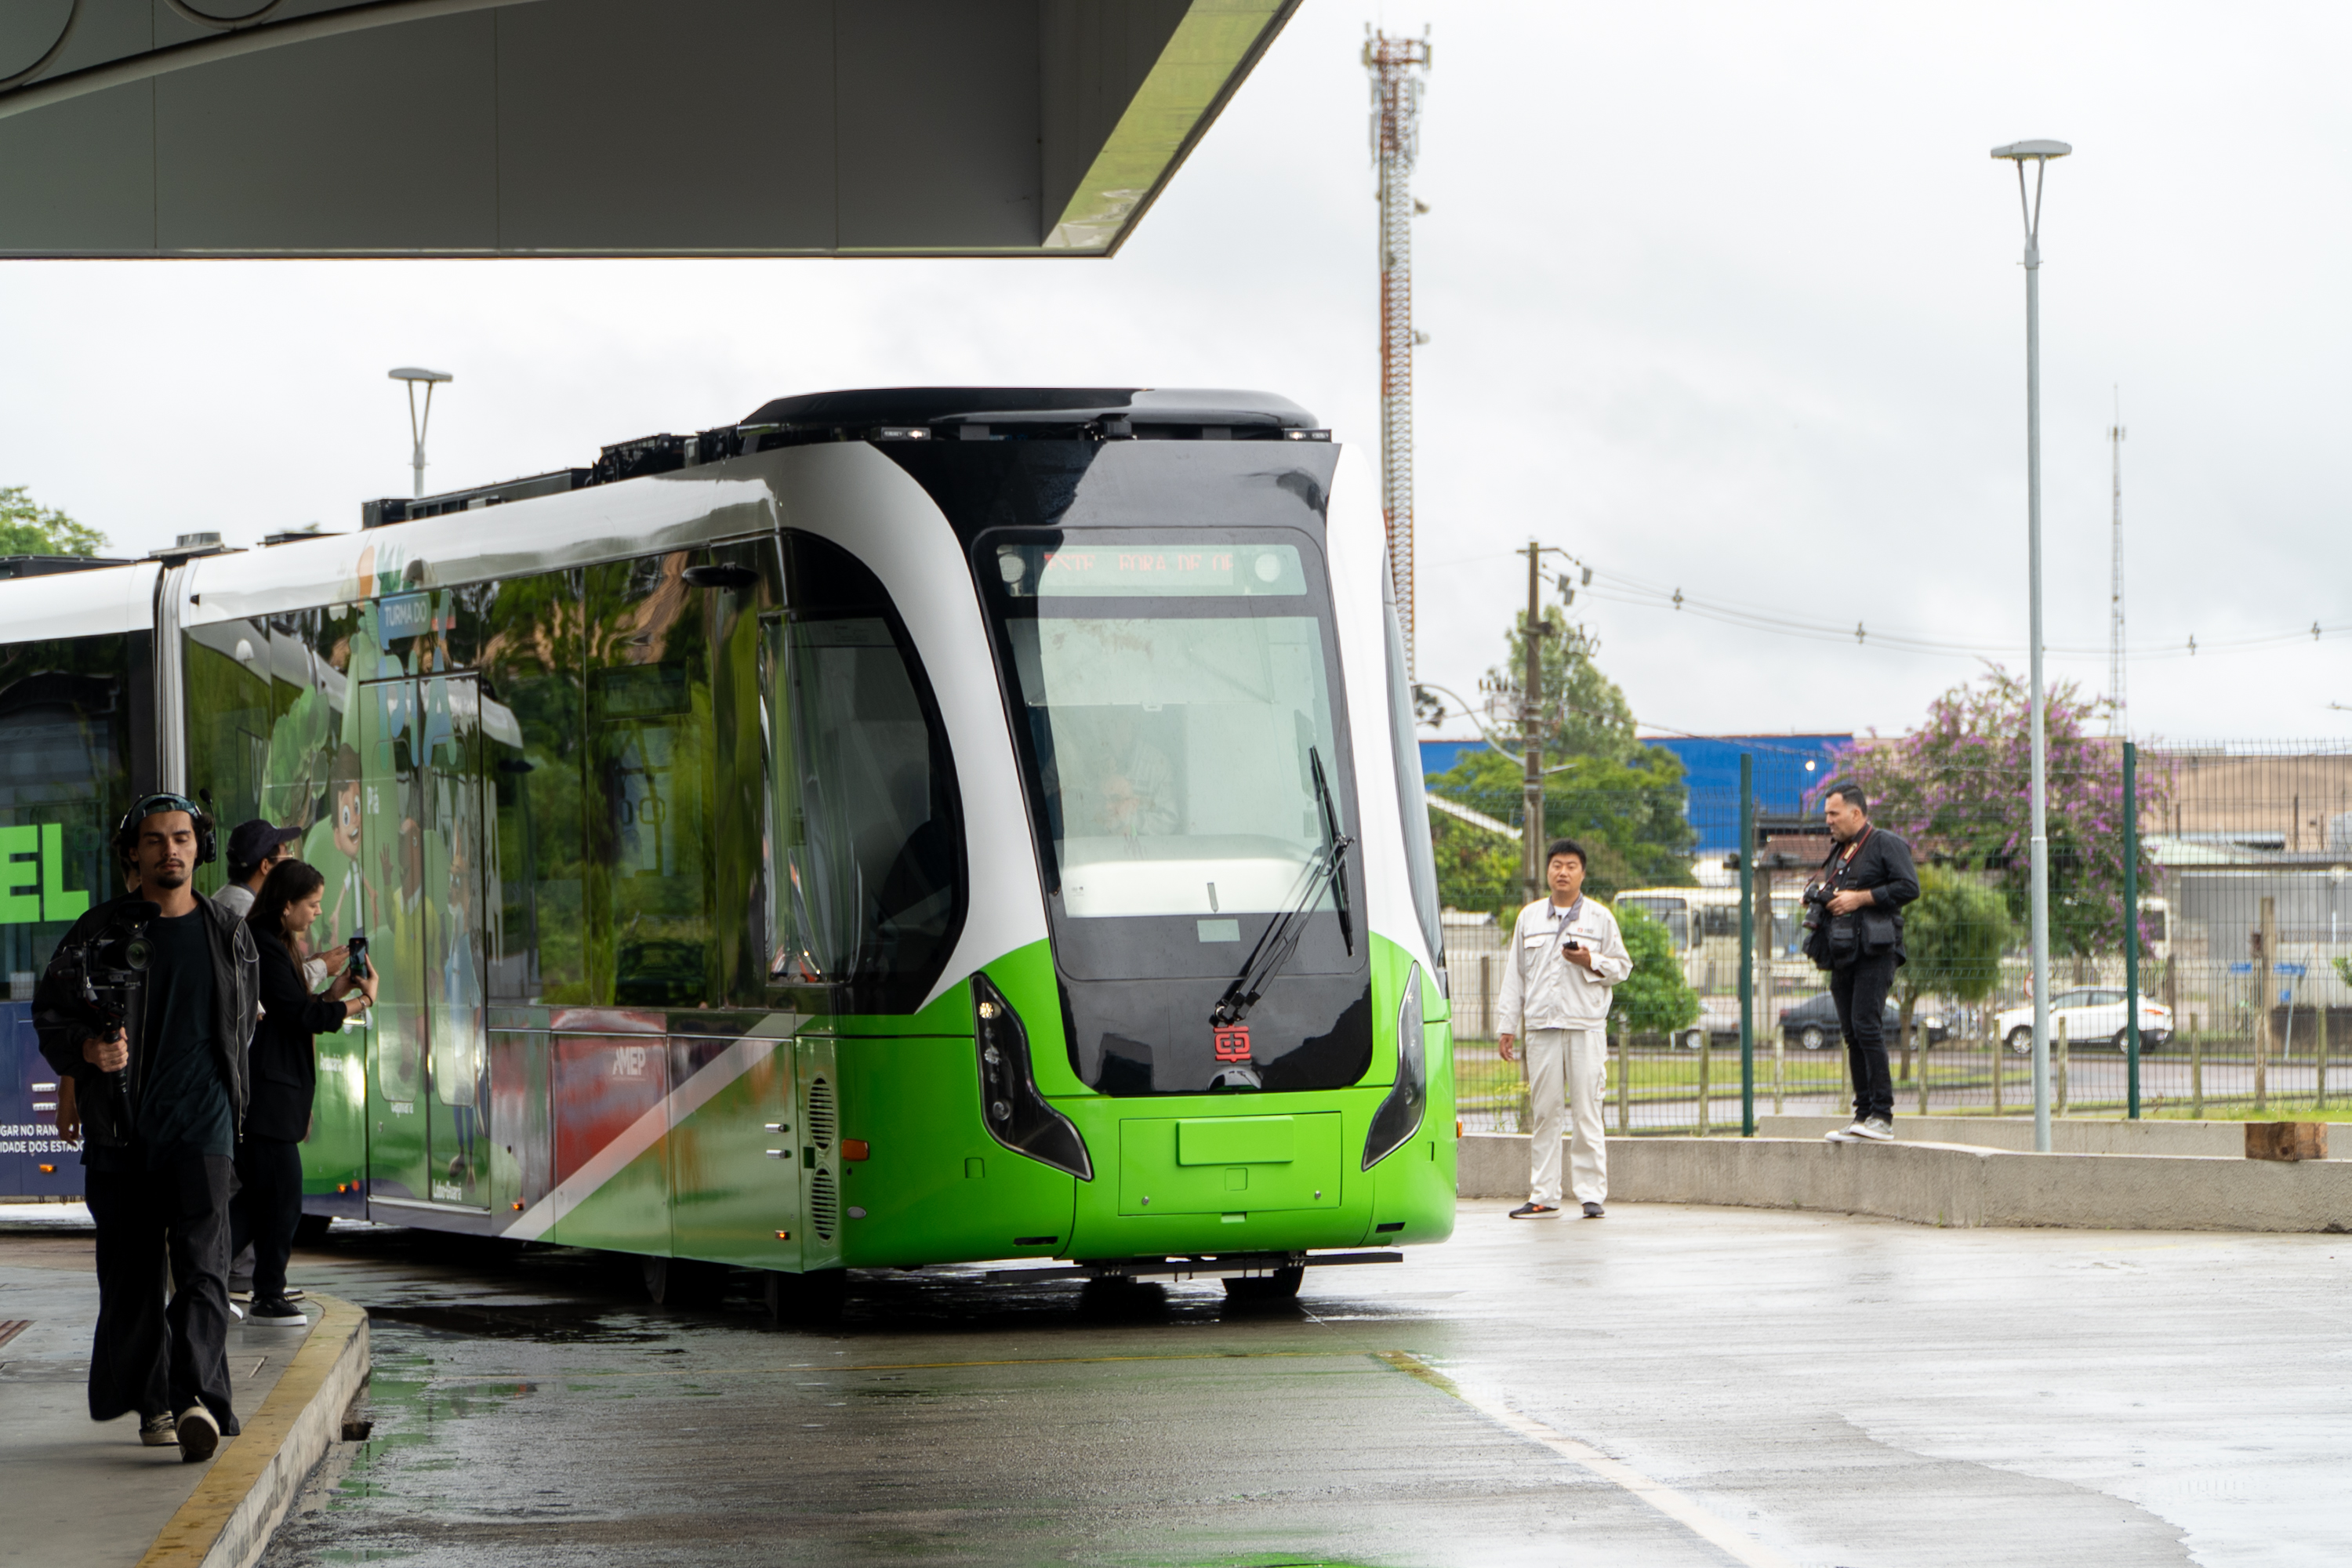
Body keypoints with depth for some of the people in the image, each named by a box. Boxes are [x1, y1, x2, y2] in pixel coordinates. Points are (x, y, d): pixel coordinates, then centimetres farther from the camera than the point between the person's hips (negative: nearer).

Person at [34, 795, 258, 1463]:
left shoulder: (228, 936, 10)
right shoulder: (100, 931, 3)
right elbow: (49, 1012, 4)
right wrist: (88, 1050, -15)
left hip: (201, 1125, 0)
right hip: (121, 1129, 0)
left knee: (202, 1264, -14)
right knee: (130, 1271, 4)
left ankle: (198, 1400, -24)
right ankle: (153, 1400, 16)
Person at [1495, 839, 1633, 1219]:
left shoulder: (1599, 918, 7)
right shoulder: (1530, 917, 14)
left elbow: (1622, 966, 9)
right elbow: (1515, 973, 16)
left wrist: (1592, 963, -12)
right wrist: (1507, 1026, 12)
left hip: (1587, 1026, -2)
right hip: (1542, 1024, 2)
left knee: (1586, 1112, -5)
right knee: (1543, 1111, 1)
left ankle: (1591, 1194, -2)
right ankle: (1542, 1196, 5)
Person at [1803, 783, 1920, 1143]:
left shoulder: (1886, 844, -2)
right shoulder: (1838, 851, 23)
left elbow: (1908, 887, -13)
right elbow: (1821, 893, 33)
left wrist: (1860, 898, -14)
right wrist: (1817, 896, 10)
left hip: (1874, 951, -8)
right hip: (1842, 952, 8)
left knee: (1866, 1025, -17)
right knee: (1851, 1033, 5)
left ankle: (1882, 1117, -16)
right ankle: (1864, 1116, 8)